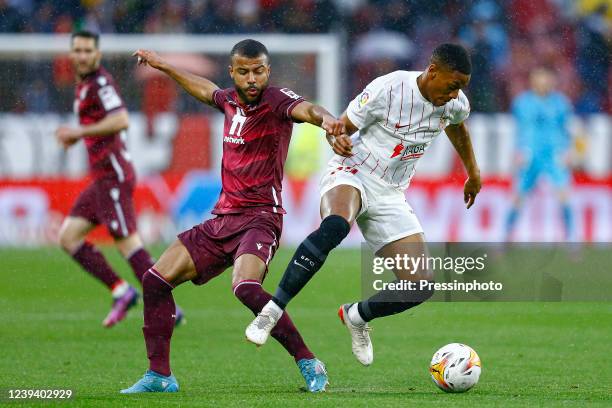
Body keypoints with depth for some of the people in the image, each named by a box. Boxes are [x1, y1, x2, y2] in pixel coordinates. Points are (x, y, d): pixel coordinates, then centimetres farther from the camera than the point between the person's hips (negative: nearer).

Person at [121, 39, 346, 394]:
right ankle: (160, 376, 16)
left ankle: (309, 364, -21)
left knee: (246, 287, -33)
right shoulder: (231, 100, 11)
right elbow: (205, 89, 35)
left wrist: (325, 118, -57)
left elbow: (303, 108, -35)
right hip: (223, 217, 8)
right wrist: (163, 66, 47)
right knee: (156, 280, 6)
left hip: (259, 217, -8)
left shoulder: (276, 100, -11)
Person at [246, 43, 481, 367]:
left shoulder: (456, 103, -2)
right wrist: (337, 140, -35)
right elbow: (341, 126, -11)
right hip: (351, 174, -6)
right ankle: (272, 310, -33)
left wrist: (473, 173, 37)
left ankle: (356, 317, 22)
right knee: (334, 226, -42)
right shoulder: (388, 89, -19)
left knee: (421, 287, -8)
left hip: (390, 196, 6)